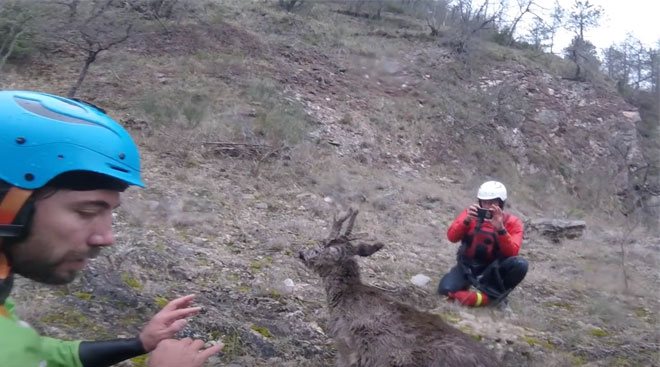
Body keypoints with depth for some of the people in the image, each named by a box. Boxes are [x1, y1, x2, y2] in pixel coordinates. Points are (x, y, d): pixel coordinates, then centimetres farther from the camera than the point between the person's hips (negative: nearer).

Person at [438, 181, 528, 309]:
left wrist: (500, 229, -34)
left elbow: (512, 253, -20)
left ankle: (488, 295, -15)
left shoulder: (512, 222, -7)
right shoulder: (471, 213, -3)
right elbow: (451, 237, -15)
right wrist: (467, 220, -32)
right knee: (446, 289, -26)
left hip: (493, 269, -1)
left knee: (519, 264, -30)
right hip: (468, 266, 1)